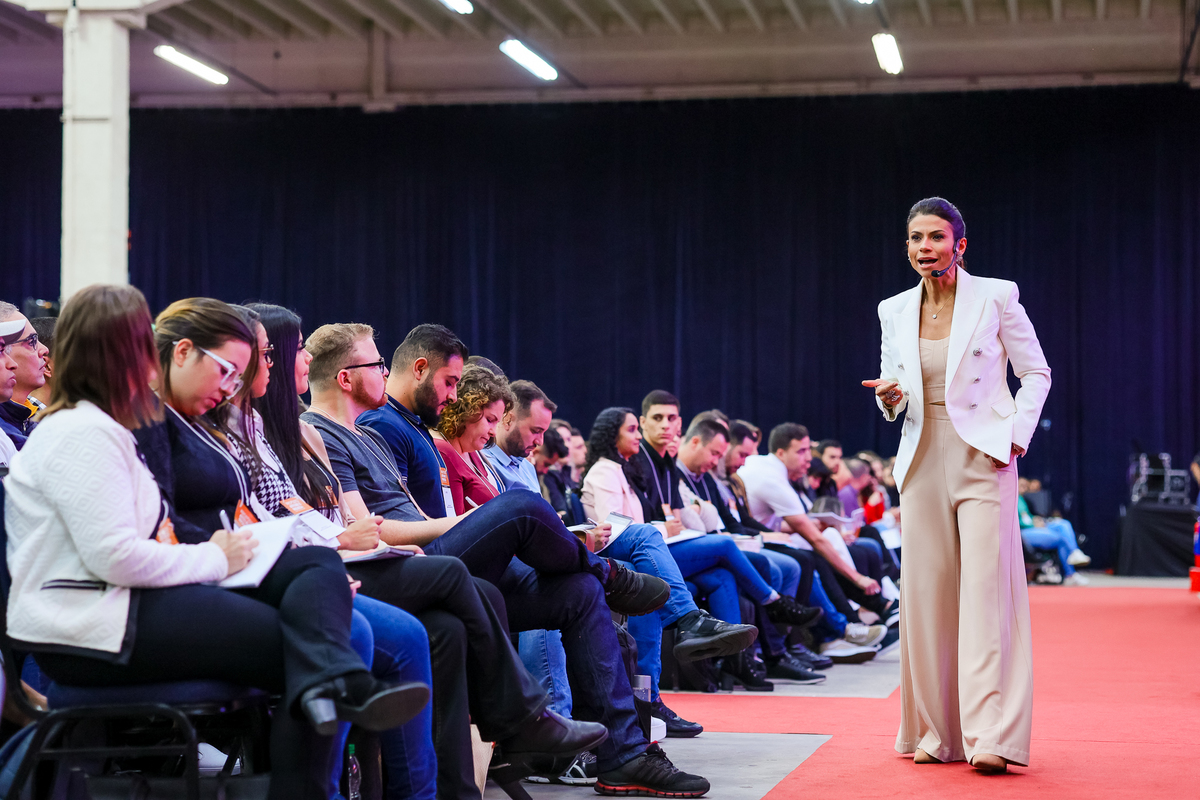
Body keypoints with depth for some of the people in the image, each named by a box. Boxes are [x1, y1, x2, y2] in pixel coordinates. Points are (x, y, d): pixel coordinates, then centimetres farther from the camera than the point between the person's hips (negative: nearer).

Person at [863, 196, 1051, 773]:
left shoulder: (996, 297, -2)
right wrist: (890, 398, -6)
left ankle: (991, 735, -12)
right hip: (923, 462, 4)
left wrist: (1016, 437, -7)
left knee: (986, 590, -10)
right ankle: (936, 731, 12)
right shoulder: (894, 312, 9)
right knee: (926, 594, 3)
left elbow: (1035, 373, 4)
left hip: (983, 459, -4)